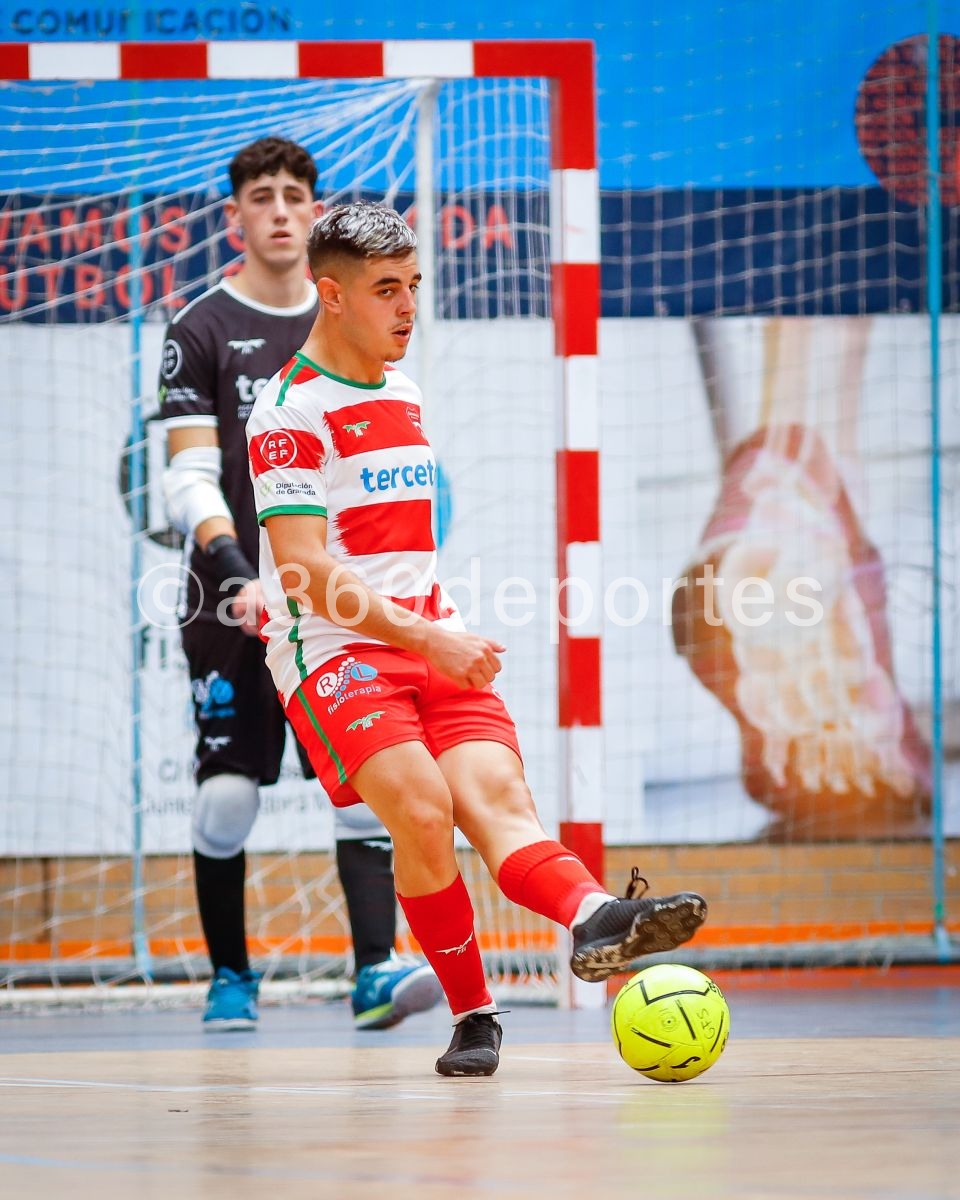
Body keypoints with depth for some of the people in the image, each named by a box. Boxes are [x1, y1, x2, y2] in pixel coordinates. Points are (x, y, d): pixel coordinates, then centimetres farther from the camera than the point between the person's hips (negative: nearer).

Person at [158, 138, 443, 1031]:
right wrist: (234, 576, -22)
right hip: (234, 603, -3)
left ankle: (375, 969, -16)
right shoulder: (201, 331, 0)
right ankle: (229, 976, 14)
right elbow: (188, 481, -8)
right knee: (227, 795, -2)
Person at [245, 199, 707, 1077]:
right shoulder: (291, 411, -6)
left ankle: (594, 919, -49)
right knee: (422, 808, -26)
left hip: (433, 644, 6)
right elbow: (303, 571, -14)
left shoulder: (405, 399, 19)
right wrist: (424, 638, -18)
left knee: (494, 790, -21)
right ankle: (472, 1015, -12)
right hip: (332, 647, -6)